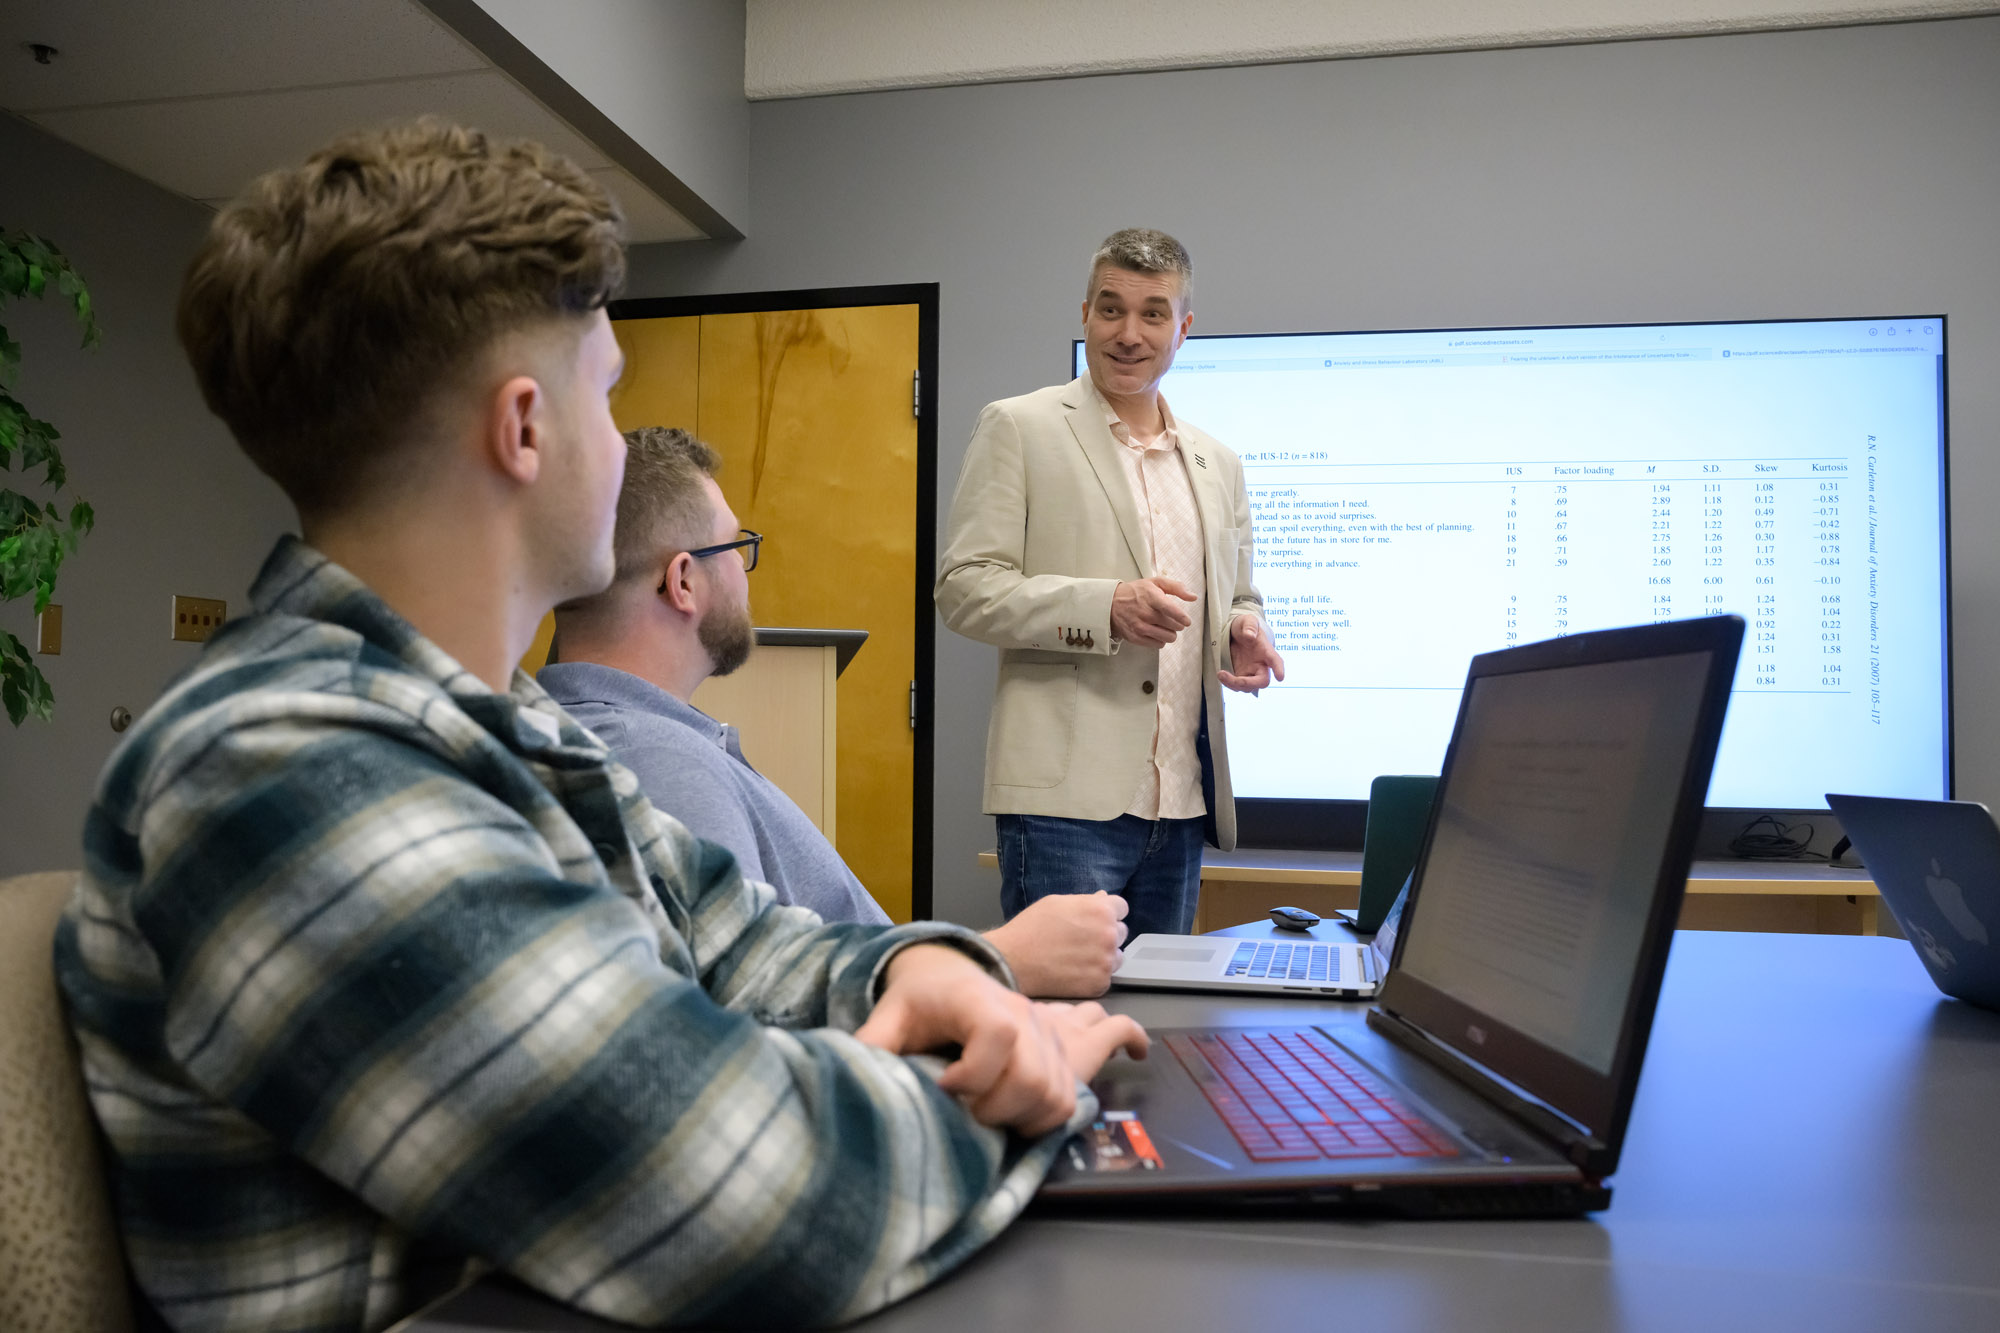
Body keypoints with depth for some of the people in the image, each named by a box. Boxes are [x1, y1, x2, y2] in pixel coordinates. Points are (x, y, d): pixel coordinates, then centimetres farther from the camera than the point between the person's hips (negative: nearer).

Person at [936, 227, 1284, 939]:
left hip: (1182, 802, 6)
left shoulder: (1218, 465, 18)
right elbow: (964, 588, -5)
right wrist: (1104, 606, -19)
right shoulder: (1018, 427, 1)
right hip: (1065, 799, -5)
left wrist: (1243, 632, 1)